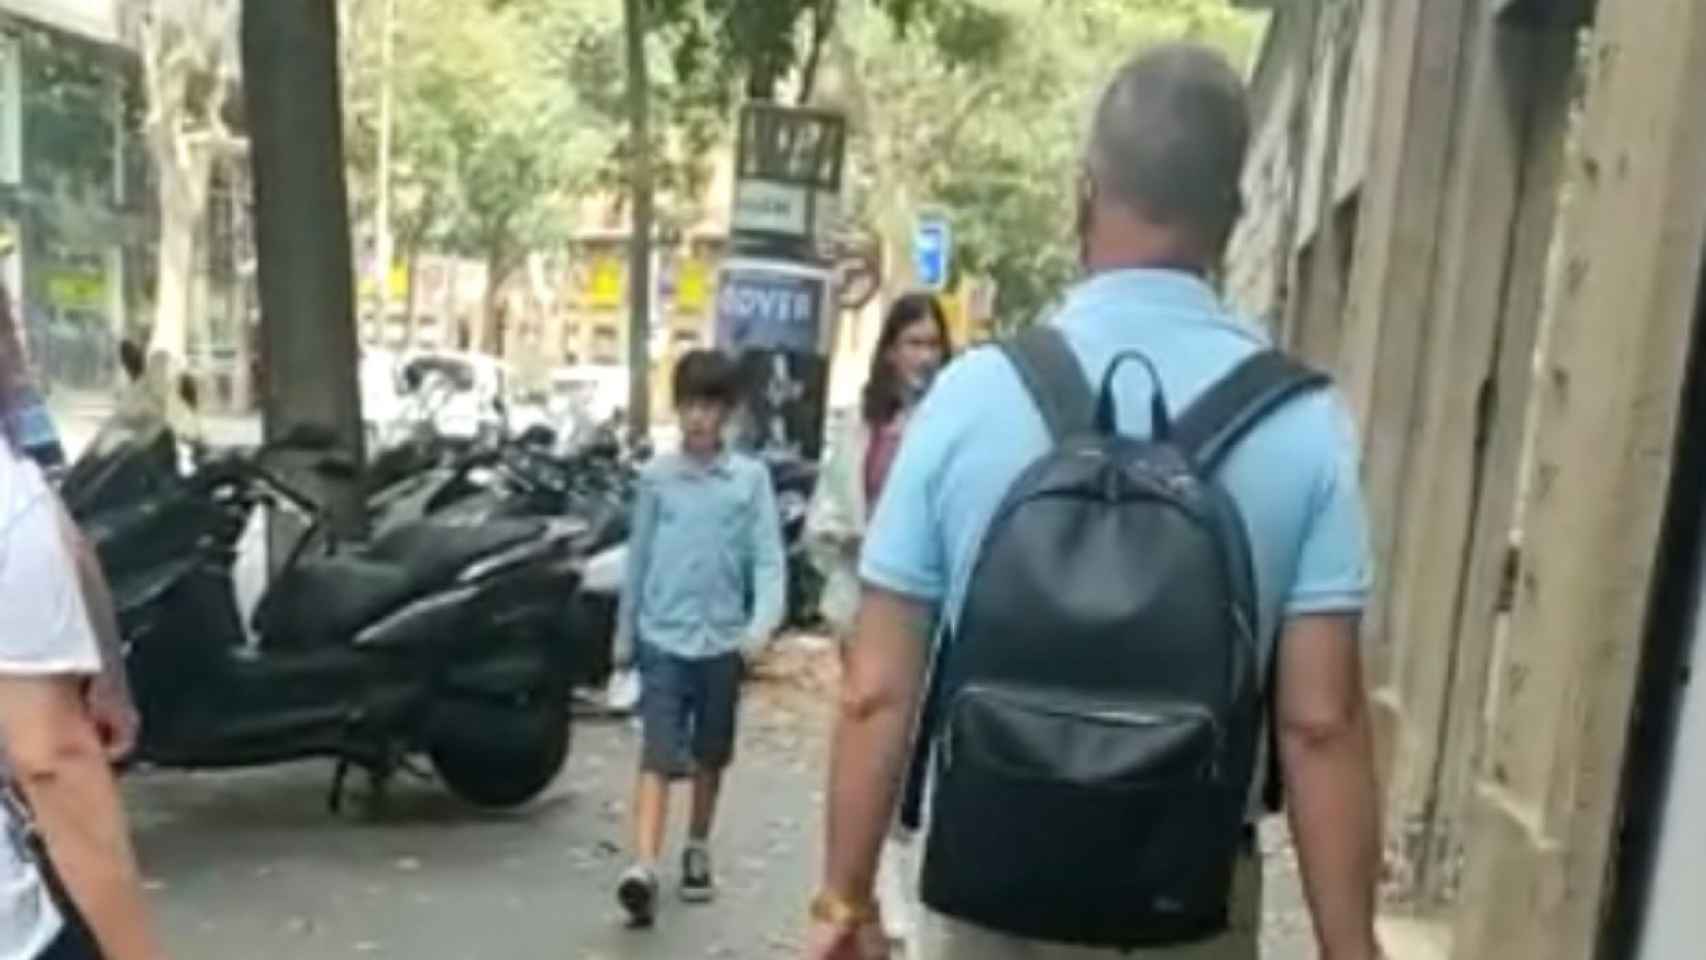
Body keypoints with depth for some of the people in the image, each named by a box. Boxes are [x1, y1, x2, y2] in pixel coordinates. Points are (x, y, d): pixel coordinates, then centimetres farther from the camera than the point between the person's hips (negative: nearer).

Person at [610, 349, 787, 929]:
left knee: (710, 757, 15)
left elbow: (768, 558, -6)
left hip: (722, 641, 1)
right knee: (658, 757, -9)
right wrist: (624, 635, 12)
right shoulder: (656, 478, 3)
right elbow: (638, 560, 9)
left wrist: (763, 624, -21)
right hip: (662, 639, 0)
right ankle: (643, 870, -15)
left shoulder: (751, 478, -2)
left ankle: (697, 852, 32)